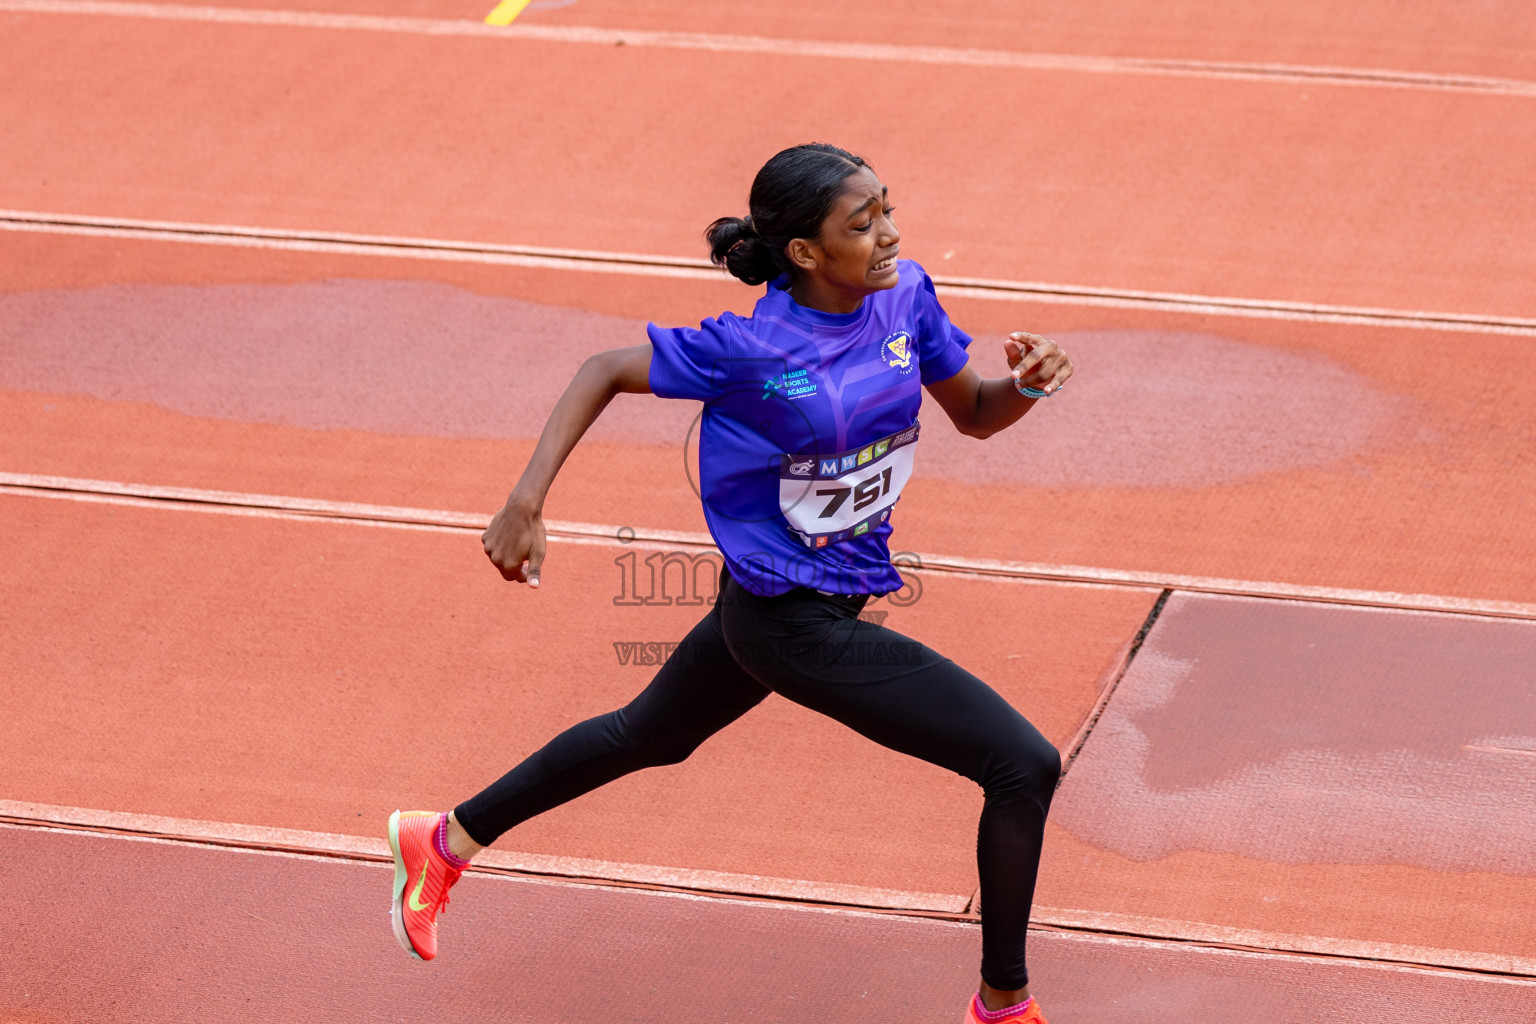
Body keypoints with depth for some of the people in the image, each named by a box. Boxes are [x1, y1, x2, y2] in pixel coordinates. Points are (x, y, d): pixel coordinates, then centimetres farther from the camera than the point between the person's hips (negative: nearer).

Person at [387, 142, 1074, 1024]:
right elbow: (606, 372, -11)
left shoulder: (904, 296, -7)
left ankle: (447, 841, 49)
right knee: (1024, 764, -10)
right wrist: (526, 505, -16)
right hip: (792, 622, -8)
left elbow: (973, 414, 5)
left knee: (649, 736, 30)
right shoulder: (751, 347, -24)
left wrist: (1027, 385, -17)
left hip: (843, 584, 8)